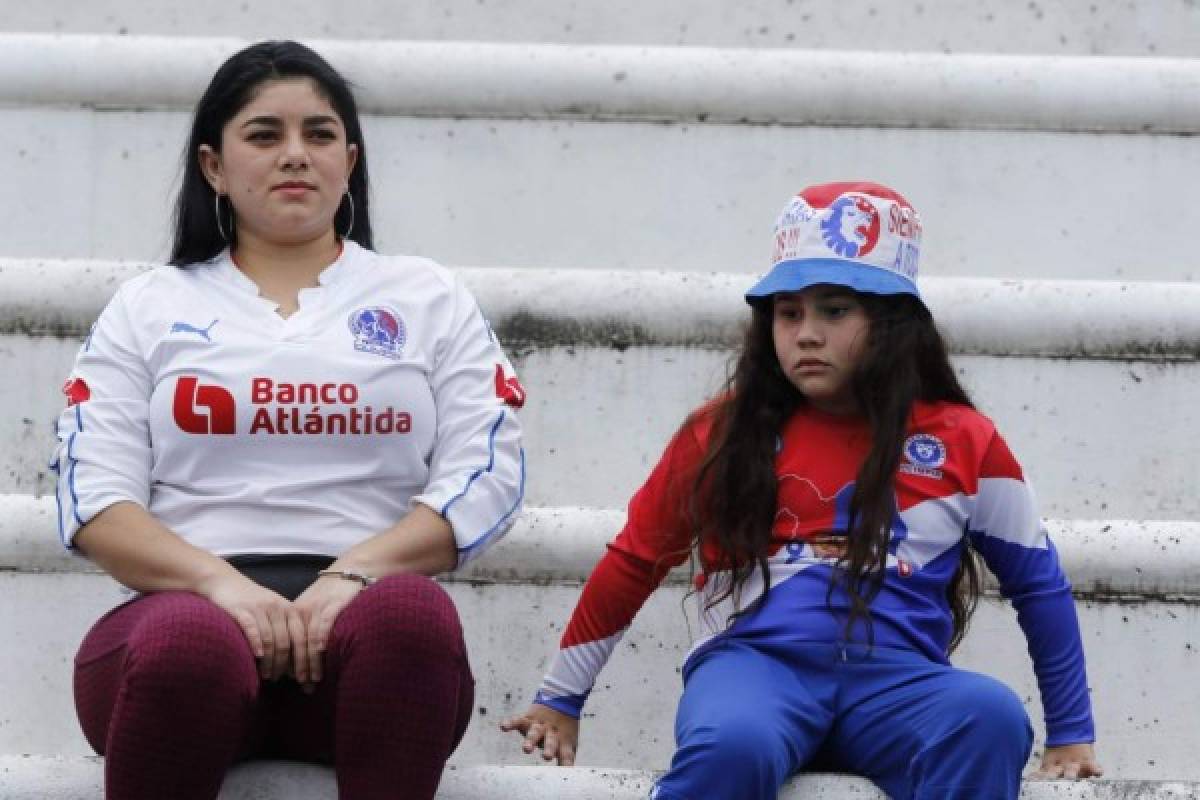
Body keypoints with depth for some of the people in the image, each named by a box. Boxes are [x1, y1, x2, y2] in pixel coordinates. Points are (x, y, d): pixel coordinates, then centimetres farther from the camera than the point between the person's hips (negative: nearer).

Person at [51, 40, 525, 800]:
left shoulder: (428, 299, 19)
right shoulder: (150, 308, 18)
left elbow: (484, 478, 7)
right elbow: (93, 495, 7)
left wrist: (354, 575, -11)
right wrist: (220, 583, -13)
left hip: (362, 607, 1)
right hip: (194, 603, 0)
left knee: (411, 614, -38)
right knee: (191, 649, -39)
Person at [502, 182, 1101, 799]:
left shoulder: (964, 444, 12)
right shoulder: (725, 434, 13)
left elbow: (1038, 583, 22)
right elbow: (634, 560, 21)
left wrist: (1071, 735, 21)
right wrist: (559, 701, 25)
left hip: (896, 683, 1)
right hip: (755, 661, -1)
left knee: (992, 719, -35)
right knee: (732, 747, -39)